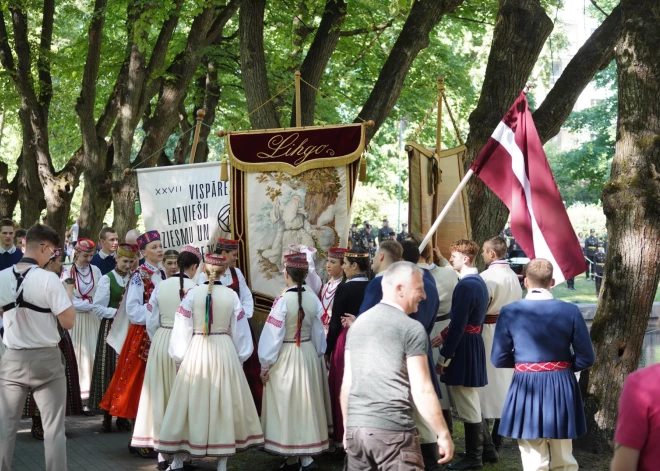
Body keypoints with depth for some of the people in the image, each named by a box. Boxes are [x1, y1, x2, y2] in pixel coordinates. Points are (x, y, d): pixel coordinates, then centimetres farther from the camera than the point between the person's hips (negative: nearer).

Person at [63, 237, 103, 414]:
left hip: (93, 320, 3)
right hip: (75, 320, -2)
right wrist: (90, 304, -10)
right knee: (77, 358, -1)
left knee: (92, 357, 0)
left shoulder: (96, 271, 5)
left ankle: (88, 398, 3)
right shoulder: (67, 273, -4)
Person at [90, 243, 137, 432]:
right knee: (109, 370, -1)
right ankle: (107, 416, 6)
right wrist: (116, 312, -14)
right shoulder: (107, 279, -3)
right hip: (111, 328, -3)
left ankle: (123, 415, 12)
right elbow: (97, 307, -5)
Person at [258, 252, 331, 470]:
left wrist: (265, 365, -4)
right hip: (308, 355, 5)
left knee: (287, 406, 5)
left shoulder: (283, 301, -19)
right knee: (307, 404, 14)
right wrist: (317, 355, 21)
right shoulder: (313, 299, -3)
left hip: (285, 357, -5)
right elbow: (319, 333, 6)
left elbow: (273, 335, -15)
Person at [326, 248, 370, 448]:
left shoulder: (344, 289, -13)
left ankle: (344, 436, 12)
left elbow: (335, 323, -9)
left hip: (346, 341, -5)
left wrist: (327, 350, -1)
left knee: (343, 389, 6)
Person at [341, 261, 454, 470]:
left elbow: (347, 383, 14)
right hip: (393, 430, -6)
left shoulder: (358, 324, 13)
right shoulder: (411, 328, -5)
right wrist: (443, 434, -3)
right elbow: (422, 391, -9)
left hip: (356, 428, 6)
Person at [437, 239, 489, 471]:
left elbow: (458, 326, -22)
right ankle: (485, 447, 30)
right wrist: (446, 335, 16)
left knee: (467, 406, 0)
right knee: (471, 403, 21)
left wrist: (444, 357, -17)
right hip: (475, 344, 10)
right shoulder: (479, 282, 10)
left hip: (463, 348, -10)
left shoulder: (465, 286, -20)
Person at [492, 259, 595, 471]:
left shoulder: (509, 312, -7)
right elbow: (586, 358, -4)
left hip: (527, 389, -1)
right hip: (562, 388, 1)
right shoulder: (570, 311, -6)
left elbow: (498, 359, -4)